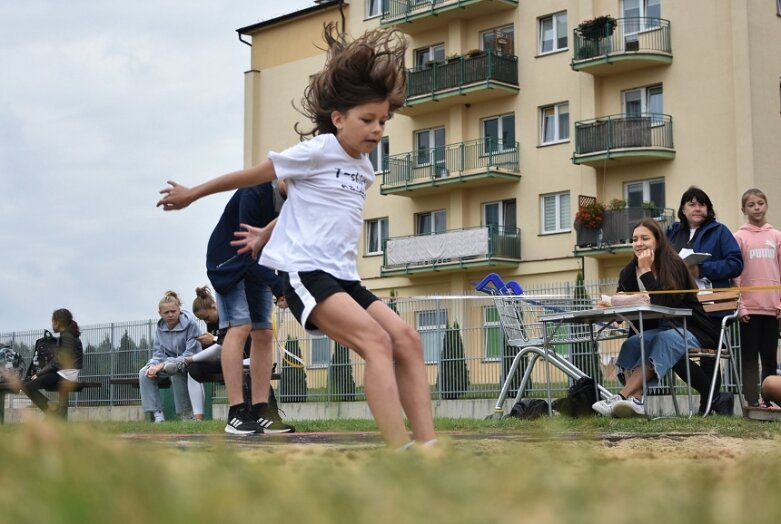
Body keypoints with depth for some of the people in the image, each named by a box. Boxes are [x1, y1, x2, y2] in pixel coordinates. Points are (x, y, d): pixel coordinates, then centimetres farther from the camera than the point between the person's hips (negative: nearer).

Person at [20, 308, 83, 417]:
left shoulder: (66, 337, -12)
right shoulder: (70, 335, 17)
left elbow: (58, 362, -16)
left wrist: (39, 373, -9)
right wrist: (42, 371, 8)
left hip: (65, 376, -10)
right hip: (65, 375, 10)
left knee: (27, 386, -17)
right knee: (26, 382, 10)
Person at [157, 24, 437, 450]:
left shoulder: (364, 169, 17)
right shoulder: (318, 150, -6)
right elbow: (253, 176, 5)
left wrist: (267, 234, 42)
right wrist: (192, 195, 16)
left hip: (343, 276, 8)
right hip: (303, 271, -8)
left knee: (406, 339, -8)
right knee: (376, 341, -25)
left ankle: (426, 443, -12)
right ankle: (401, 451, -33)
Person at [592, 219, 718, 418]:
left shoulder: (674, 266, -13)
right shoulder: (630, 271, 4)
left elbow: (663, 304, -25)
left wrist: (646, 271, -23)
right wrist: (610, 304, -23)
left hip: (690, 331, -6)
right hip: (657, 331, 6)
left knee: (664, 339, -35)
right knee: (632, 344, -22)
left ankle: (622, 397, -46)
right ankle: (636, 401, -42)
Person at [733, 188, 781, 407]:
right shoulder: (739, 237, 2)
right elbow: (734, 274, 0)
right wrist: (739, 306, -7)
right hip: (749, 307, -2)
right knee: (750, 356, -1)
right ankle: (752, 402, -2)